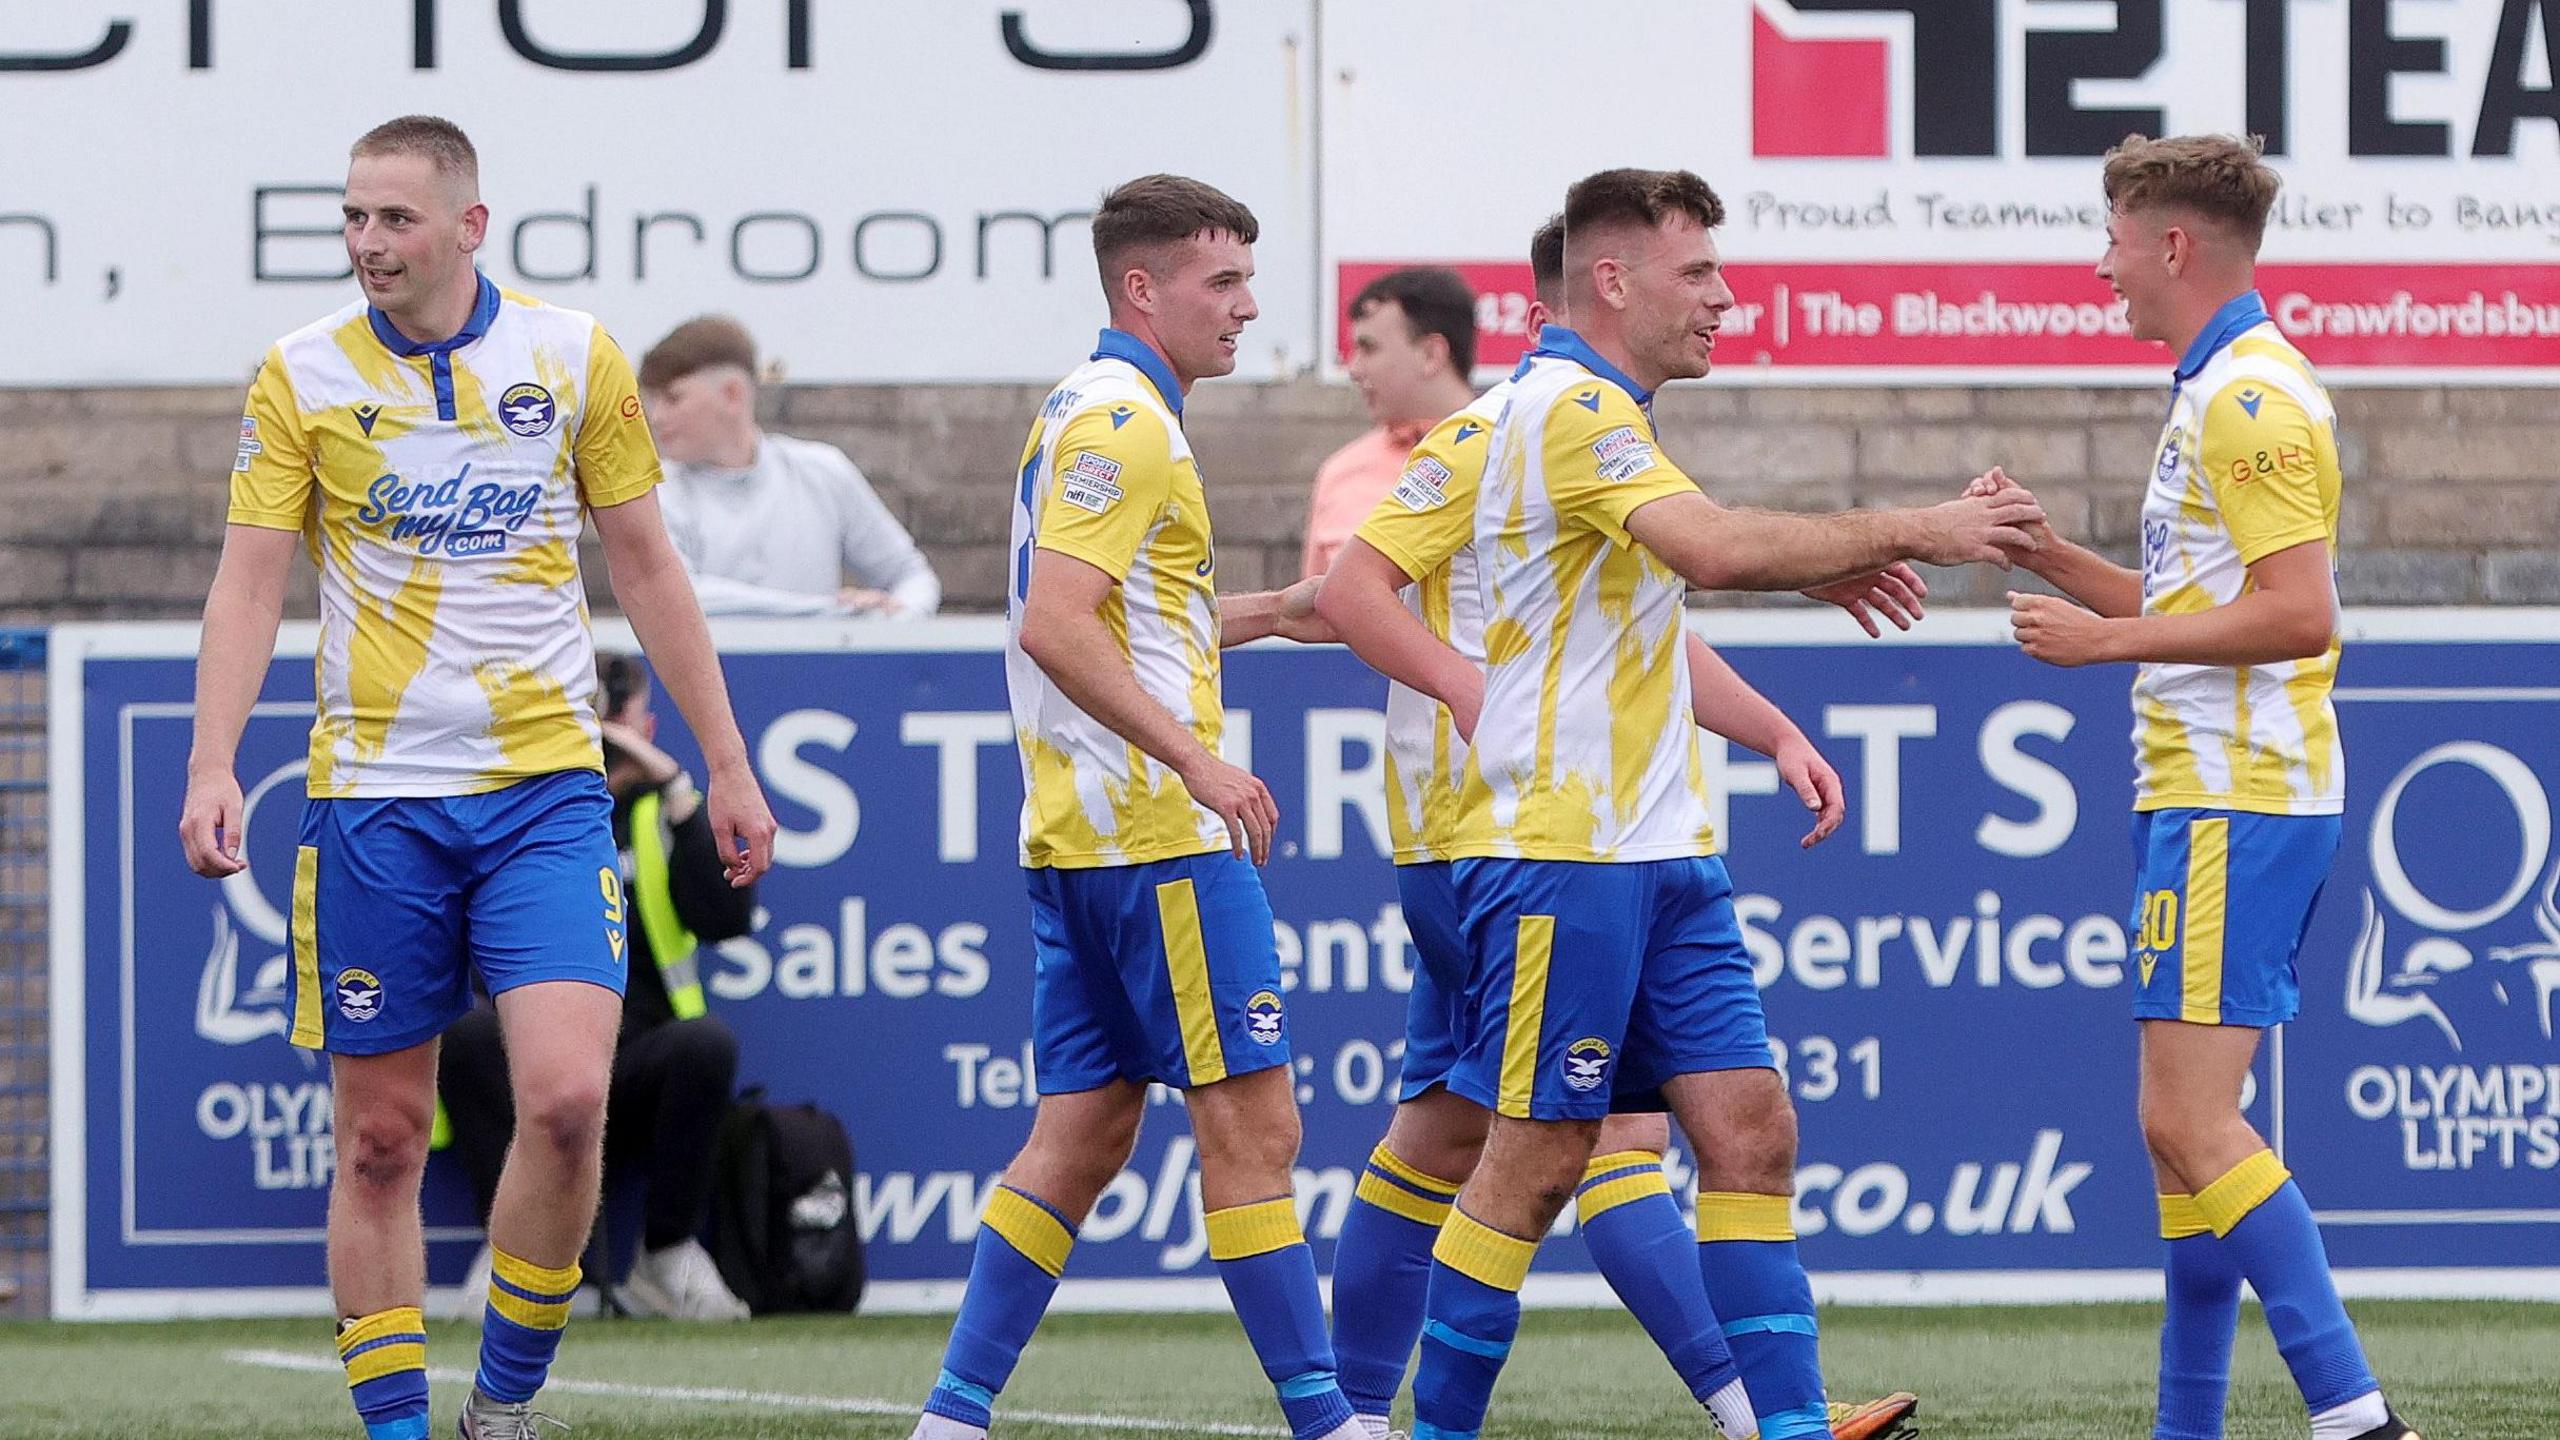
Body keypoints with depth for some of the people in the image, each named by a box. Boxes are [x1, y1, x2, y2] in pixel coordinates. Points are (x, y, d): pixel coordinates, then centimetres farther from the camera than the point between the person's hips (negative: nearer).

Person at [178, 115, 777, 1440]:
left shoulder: (572, 357, 3)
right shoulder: (301, 375, 1)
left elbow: (647, 568, 11)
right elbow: (248, 584, -1)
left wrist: (726, 765, 11)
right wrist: (210, 769, -14)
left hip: (545, 787, 0)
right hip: (373, 796, 0)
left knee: (566, 1096, -15)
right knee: (380, 1136, 1)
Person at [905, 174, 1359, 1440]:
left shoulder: (1086, 411, 19)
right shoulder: (1124, 421, -13)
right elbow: (1054, 624, -23)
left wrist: (1268, 614, 23)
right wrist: (1193, 757, -25)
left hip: (1080, 834, 10)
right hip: (1157, 831, -10)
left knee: (1083, 1131, 8)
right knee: (1251, 1121, -7)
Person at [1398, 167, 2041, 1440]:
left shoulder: (1602, 412, 17)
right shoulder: (1570, 407, -15)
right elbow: (1717, 549, -28)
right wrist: (1904, 533, -21)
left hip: (1660, 851, 10)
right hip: (1562, 848, -10)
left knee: (1749, 1132, 1)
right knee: (1537, 1159, -5)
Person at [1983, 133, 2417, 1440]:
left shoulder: (2251, 397, -14)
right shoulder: (2215, 391, 18)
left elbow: (2299, 611, -22)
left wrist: (2105, 639, -17)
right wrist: (2044, 550, 17)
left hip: (2237, 804, -11)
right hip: (2205, 794, 11)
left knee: (2192, 1124, -16)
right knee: (2183, 1128, 12)